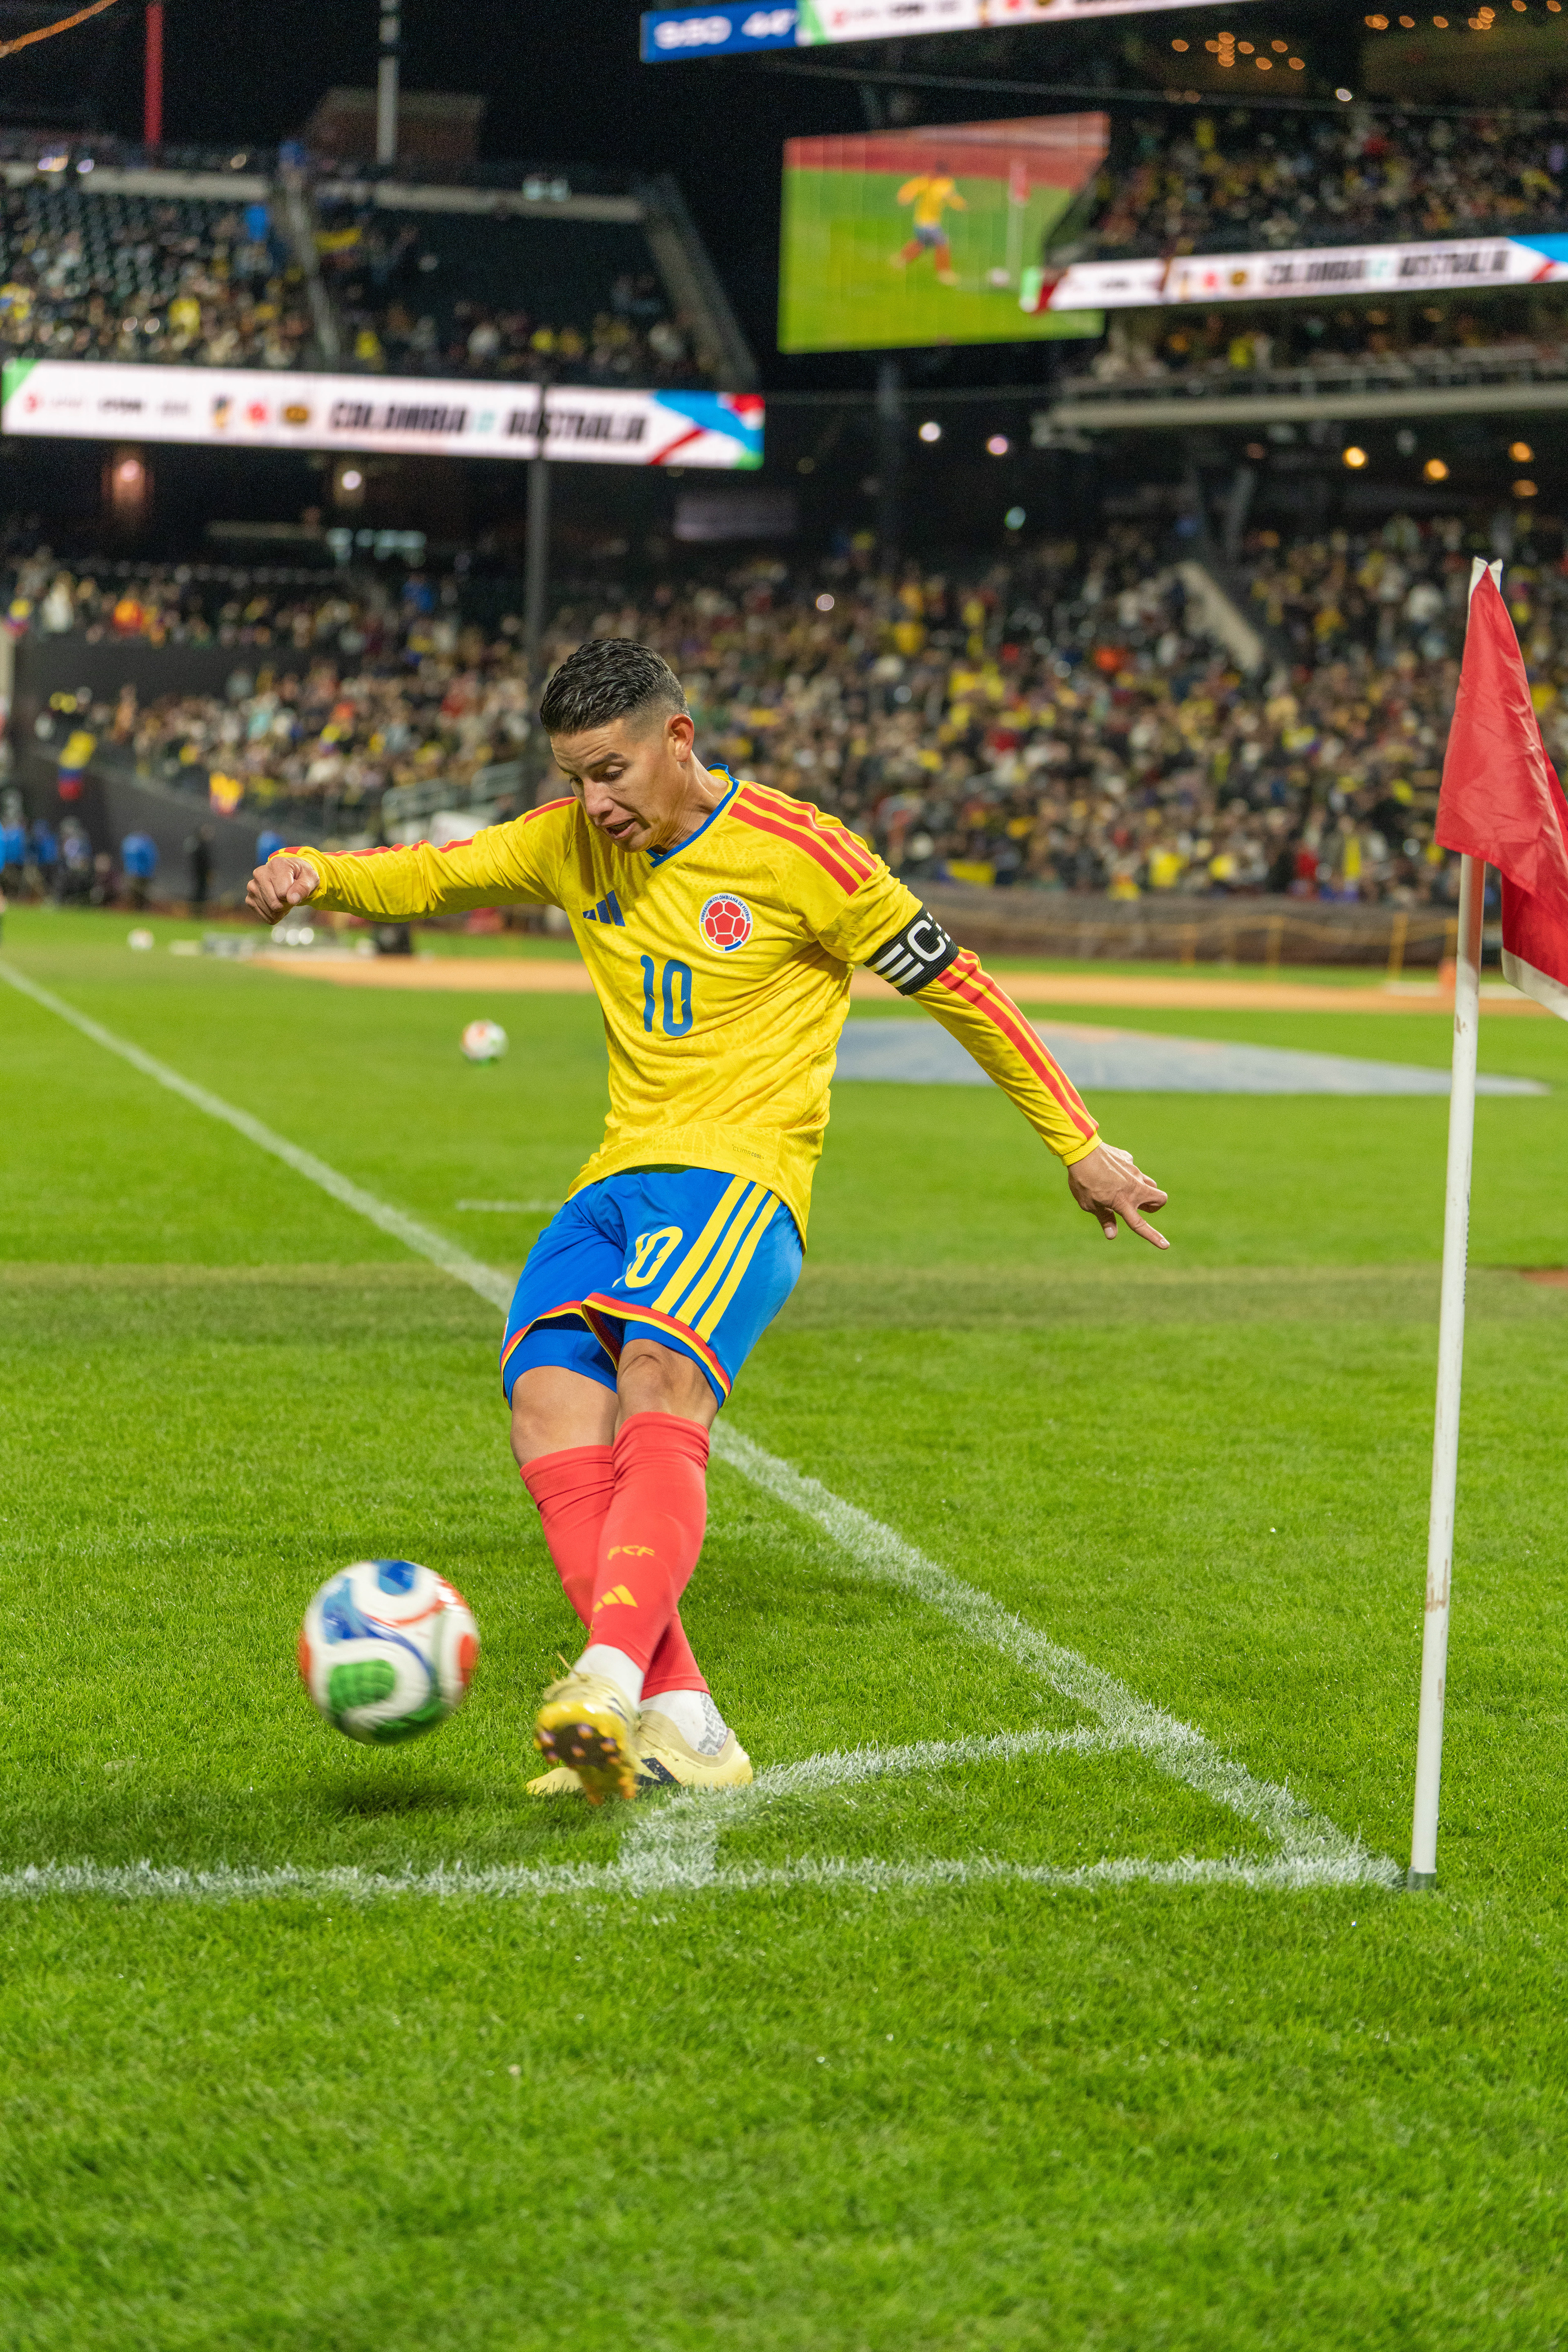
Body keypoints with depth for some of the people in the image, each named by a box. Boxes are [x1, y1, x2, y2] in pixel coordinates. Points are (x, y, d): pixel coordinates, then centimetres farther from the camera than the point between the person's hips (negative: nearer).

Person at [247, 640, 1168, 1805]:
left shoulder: (793, 851, -4)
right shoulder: (574, 844, 13)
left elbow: (956, 985, 2)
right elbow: (430, 875, 16)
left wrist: (1082, 1149, 6)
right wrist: (313, 873, -7)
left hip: (740, 1174, -6)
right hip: (616, 1181, 6)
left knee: (659, 1383, -33)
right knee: (550, 1399, -21)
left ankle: (615, 1673, -52)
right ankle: (678, 1724, -27)